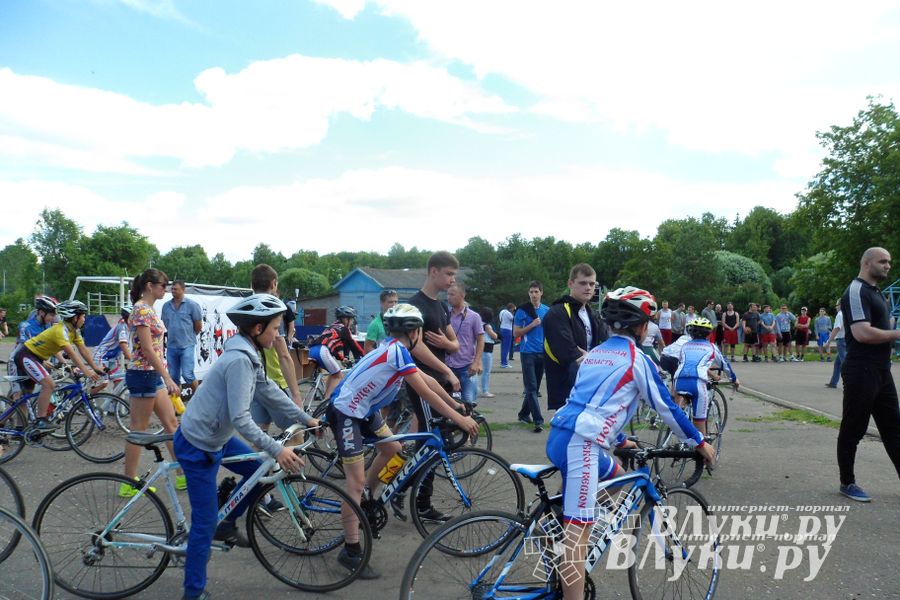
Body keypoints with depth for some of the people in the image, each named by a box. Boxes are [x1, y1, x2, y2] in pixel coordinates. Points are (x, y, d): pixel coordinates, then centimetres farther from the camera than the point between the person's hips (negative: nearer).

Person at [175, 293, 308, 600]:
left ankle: (227, 525, 28)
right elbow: (241, 419, -30)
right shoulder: (239, 360, -28)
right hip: (197, 446, -9)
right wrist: (277, 450, -29)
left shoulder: (248, 354, 1)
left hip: (217, 436, 9)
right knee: (206, 521, -1)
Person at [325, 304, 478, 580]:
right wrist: (459, 420, -18)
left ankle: (366, 499, 36)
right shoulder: (398, 351, -23)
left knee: (393, 449, 17)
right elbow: (425, 393, -23)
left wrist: (457, 405, 17)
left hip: (364, 409, 10)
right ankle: (351, 552, -2)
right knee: (356, 481, -9)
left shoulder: (394, 347, 6)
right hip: (344, 412, -10)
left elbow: (427, 379, 12)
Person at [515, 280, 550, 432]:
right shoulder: (522, 311, -3)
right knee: (531, 387, -8)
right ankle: (538, 420, -10)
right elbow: (516, 333, -3)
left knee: (535, 387, 11)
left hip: (543, 353, 4)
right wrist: (532, 325, -14)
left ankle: (524, 413, 26)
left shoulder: (547, 310, 8)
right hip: (528, 353, -4)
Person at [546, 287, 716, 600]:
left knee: (617, 476, 28)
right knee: (578, 529, -8)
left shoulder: (596, 353, 20)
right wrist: (699, 443, 13)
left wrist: (621, 440, 39)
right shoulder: (635, 358, -2)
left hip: (561, 435, 9)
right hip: (579, 444, -9)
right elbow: (665, 406, 2)